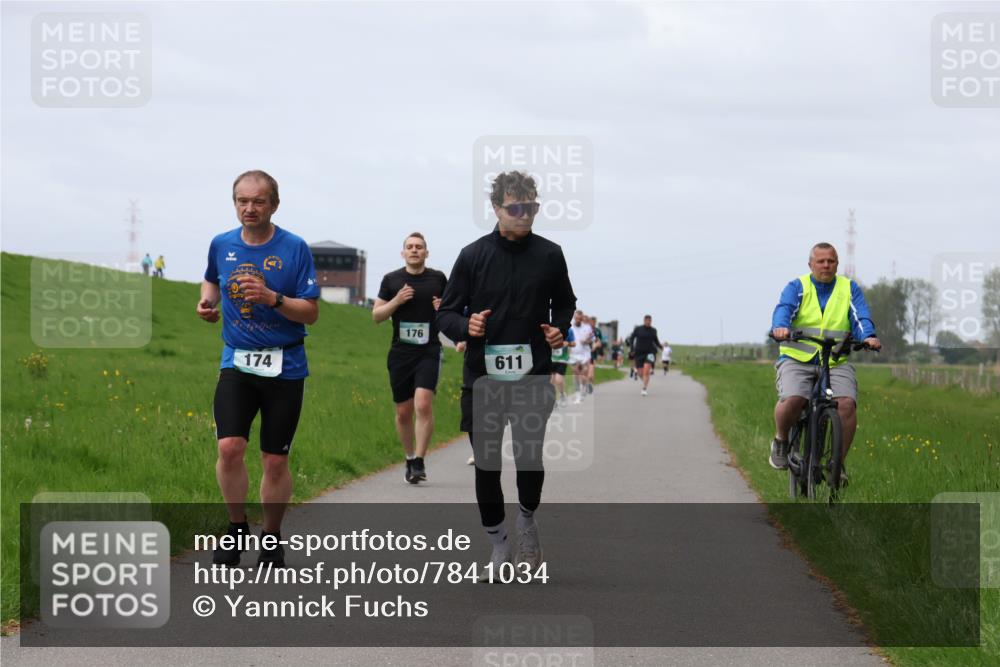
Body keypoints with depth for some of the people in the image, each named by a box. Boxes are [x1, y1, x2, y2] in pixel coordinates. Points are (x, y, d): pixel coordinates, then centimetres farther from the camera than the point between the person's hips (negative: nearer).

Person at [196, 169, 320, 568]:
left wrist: (272, 298, -22)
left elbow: (311, 312, -7)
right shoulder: (222, 245, 4)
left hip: (284, 366, -2)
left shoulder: (294, 248, -7)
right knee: (229, 448, -14)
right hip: (237, 361, 2)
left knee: (275, 460, 3)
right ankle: (237, 528, 7)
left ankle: (271, 539, 21)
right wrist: (207, 300, 6)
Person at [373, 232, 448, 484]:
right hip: (400, 352, 2)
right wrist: (396, 301, -9)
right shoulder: (391, 280, 6)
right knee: (403, 412, 7)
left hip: (429, 352, -2)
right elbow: (376, 315, 8)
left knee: (423, 404, -19)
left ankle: (419, 461, -15)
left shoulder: (438, 279, 6)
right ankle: (409, 459, 24)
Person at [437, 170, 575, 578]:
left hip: (533, 379, 0)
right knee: (487, 464, 5)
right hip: (482, 379, 0)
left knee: (529, 457, -12)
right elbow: (446, 313, 4)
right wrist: (466, 327, -17)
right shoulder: (473, 256, -1)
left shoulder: (549, 255, 3)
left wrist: (560, 330, -2)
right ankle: (498, 544, 23)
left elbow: (565, 304, 18)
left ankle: (527, 518, 19)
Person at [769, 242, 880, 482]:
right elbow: (784, 309, -13)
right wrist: (780, 327, -36)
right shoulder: (797, 287, 7)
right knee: (792, 400, -28)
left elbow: (861, 318, -2)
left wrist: (868, 336, -25)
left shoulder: (850, 289, 12)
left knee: (847, 404, -25)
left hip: (836, 362, 1)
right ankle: (781, 441, 4)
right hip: (797, 360, -1)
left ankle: (839, 462, -9)